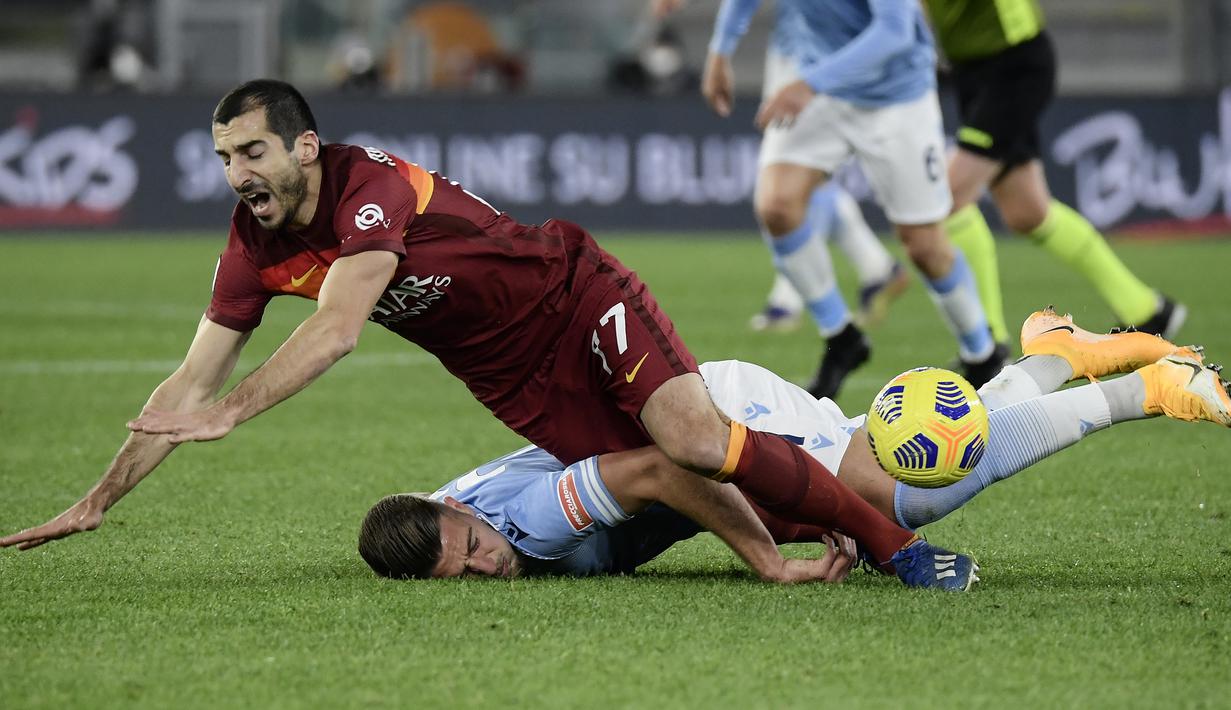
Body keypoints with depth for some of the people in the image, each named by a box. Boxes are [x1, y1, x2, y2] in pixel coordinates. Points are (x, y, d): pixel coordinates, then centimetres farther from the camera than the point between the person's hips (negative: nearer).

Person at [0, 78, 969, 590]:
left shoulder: (376, 187, -27)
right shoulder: (255, 248, -6)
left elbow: (338, 330, -39)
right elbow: (190, 385, -3)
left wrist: (230, 413, -46)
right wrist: (98, 502, -8)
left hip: (580, 303, -6)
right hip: (514, 382, 6)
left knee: (692, 443, -26)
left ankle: (890, 536, -16)